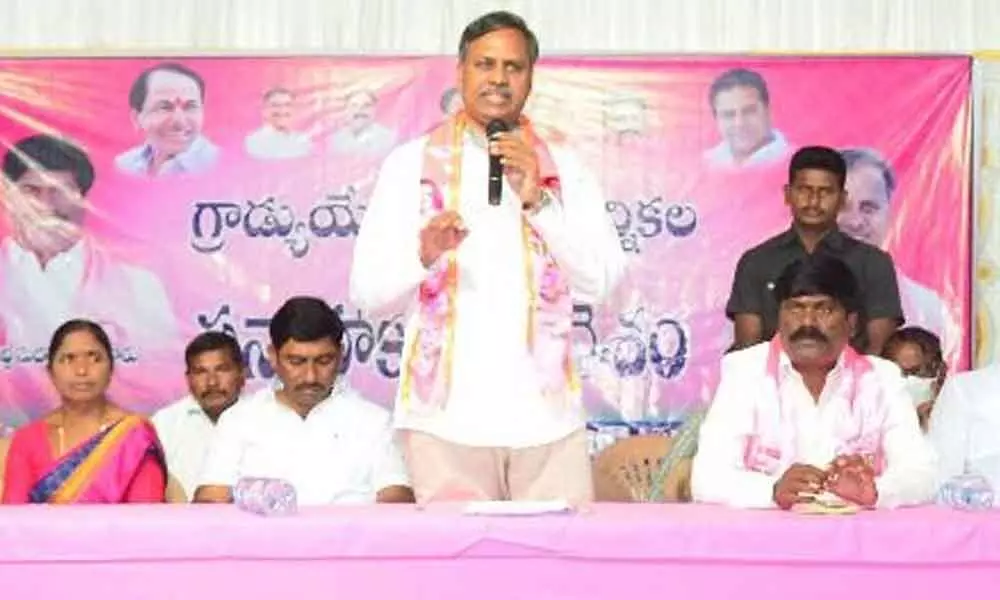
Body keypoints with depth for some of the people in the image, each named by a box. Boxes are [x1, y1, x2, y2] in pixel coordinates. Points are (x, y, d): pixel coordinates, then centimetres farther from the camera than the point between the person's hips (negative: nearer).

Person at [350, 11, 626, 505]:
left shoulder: (564, 169, 10)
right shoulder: (411, 164, 5)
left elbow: (601, 280, 0)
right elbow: (368, 292, 0)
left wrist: (539, 201, -12)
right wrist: (425, 255, -19)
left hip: (546, 418, 2)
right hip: (448, 419, -1)